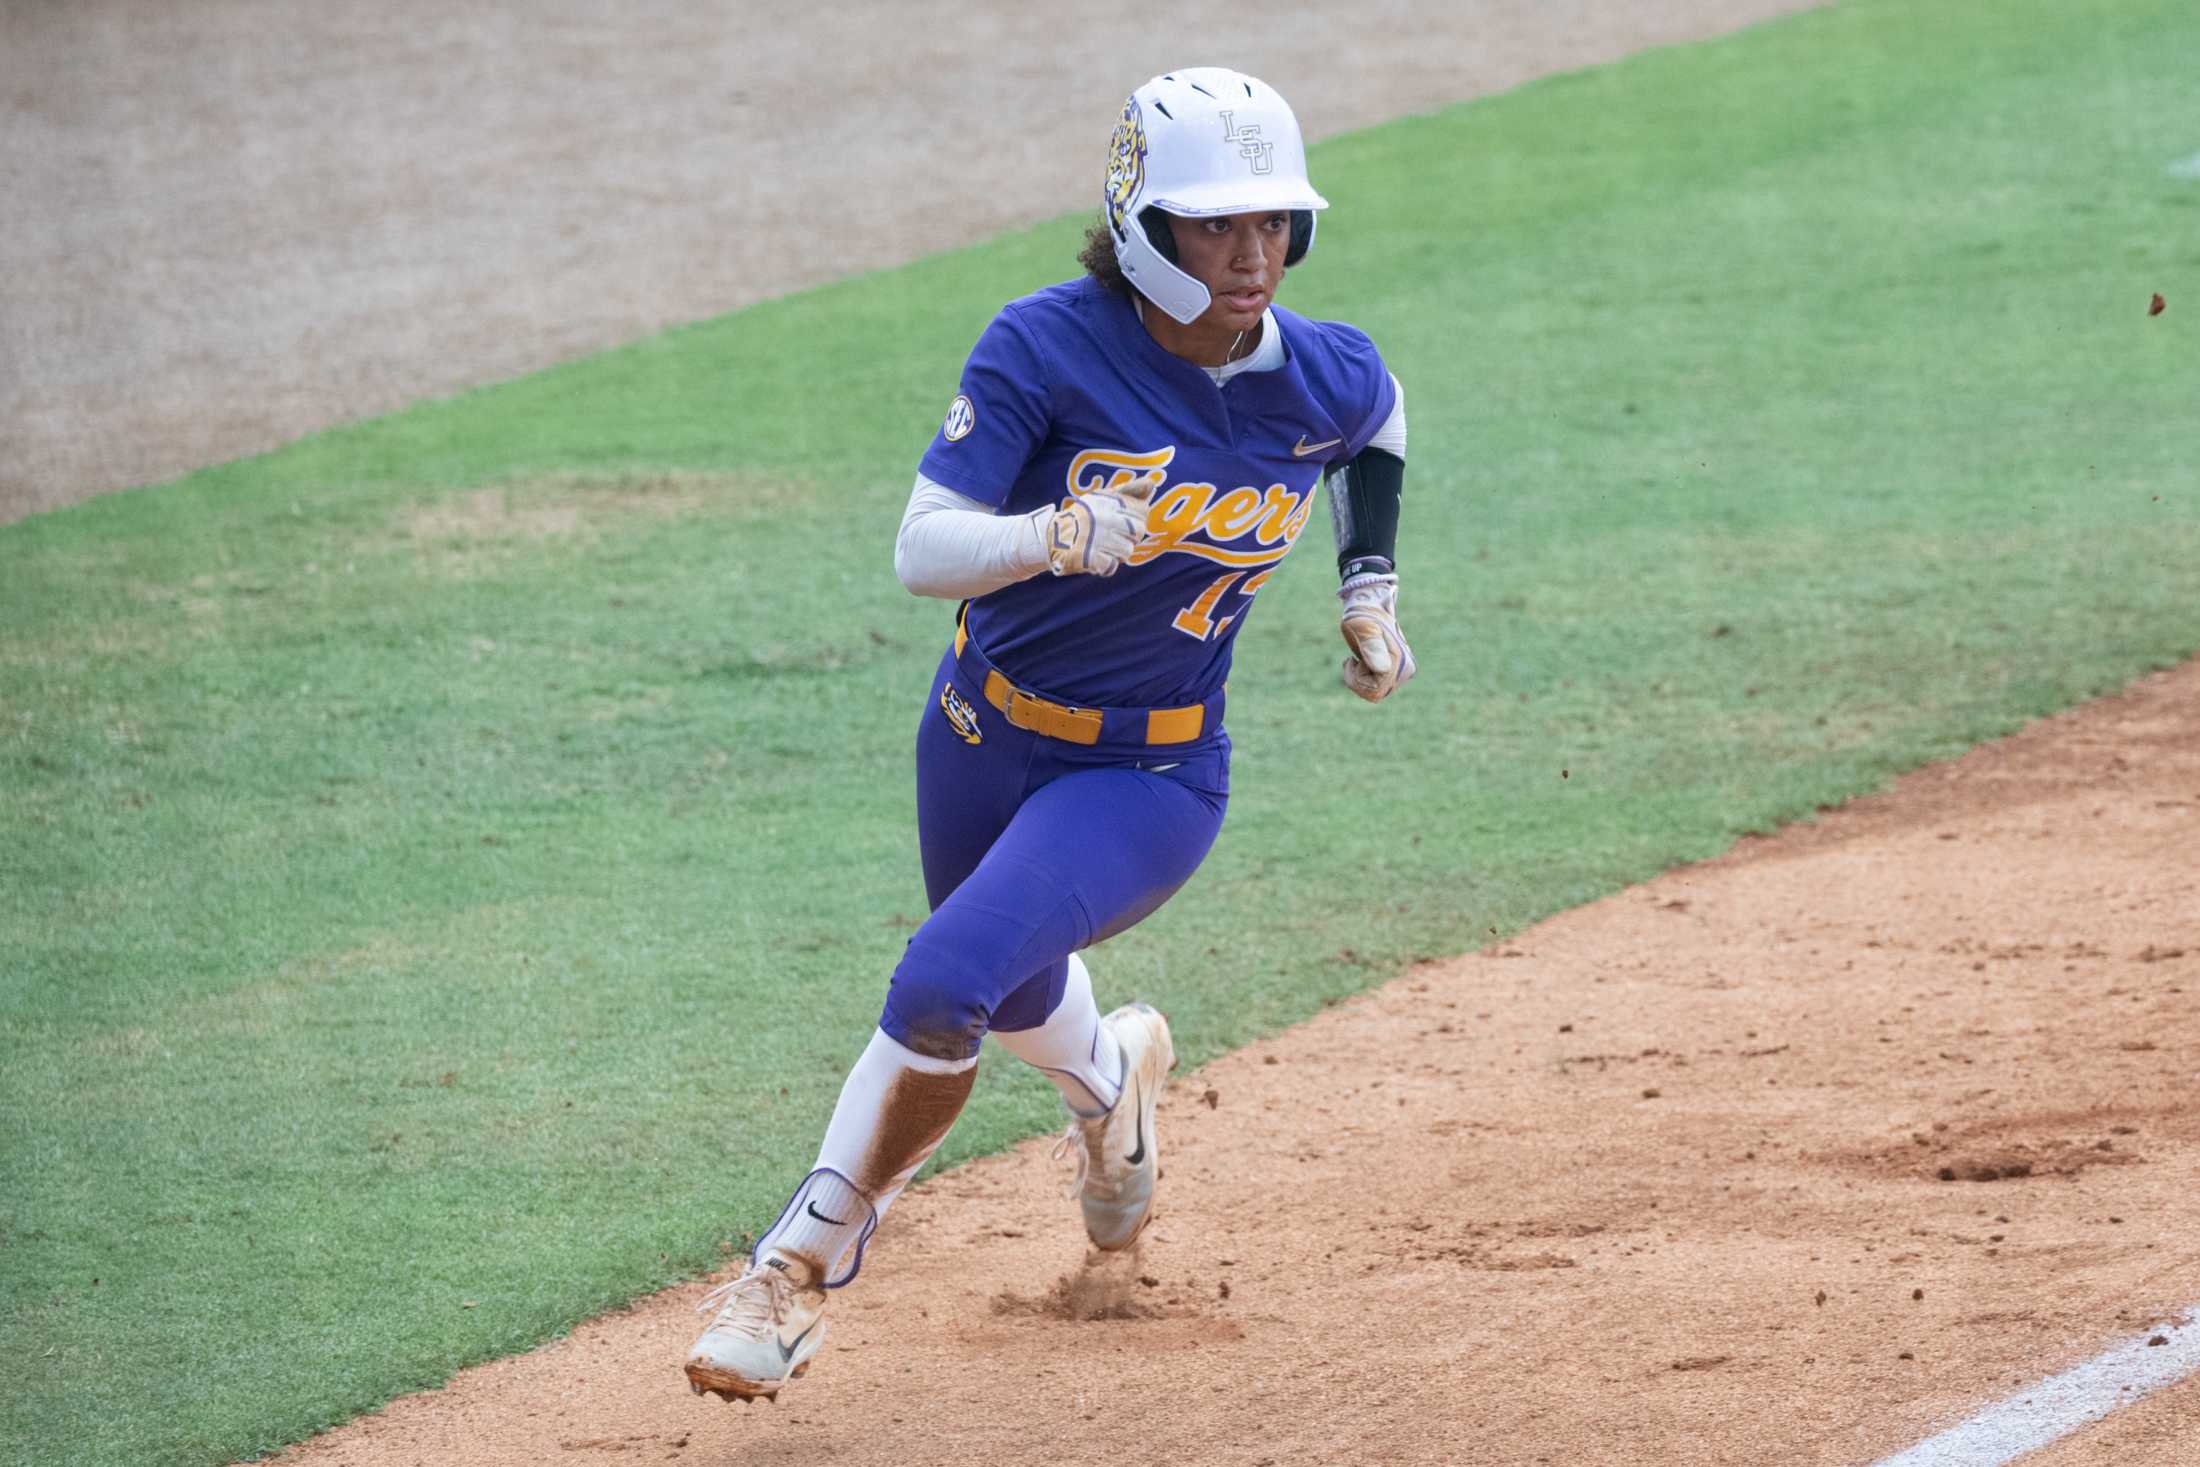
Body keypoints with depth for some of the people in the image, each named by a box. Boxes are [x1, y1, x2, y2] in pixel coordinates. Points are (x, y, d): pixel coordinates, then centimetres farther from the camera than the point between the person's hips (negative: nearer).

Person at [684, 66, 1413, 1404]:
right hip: (986, 733, 2)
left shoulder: (1330, 381, -13)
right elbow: (922, 549, -26)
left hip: (1153, 778, -2)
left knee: (940, 990, -22)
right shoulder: (1052, 347, -20)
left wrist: (1370, 583, 9)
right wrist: (1055, 539, -44)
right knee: (1014, 1001, 22)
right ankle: (1112, 1073, 59)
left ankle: (806, 1265, 0)